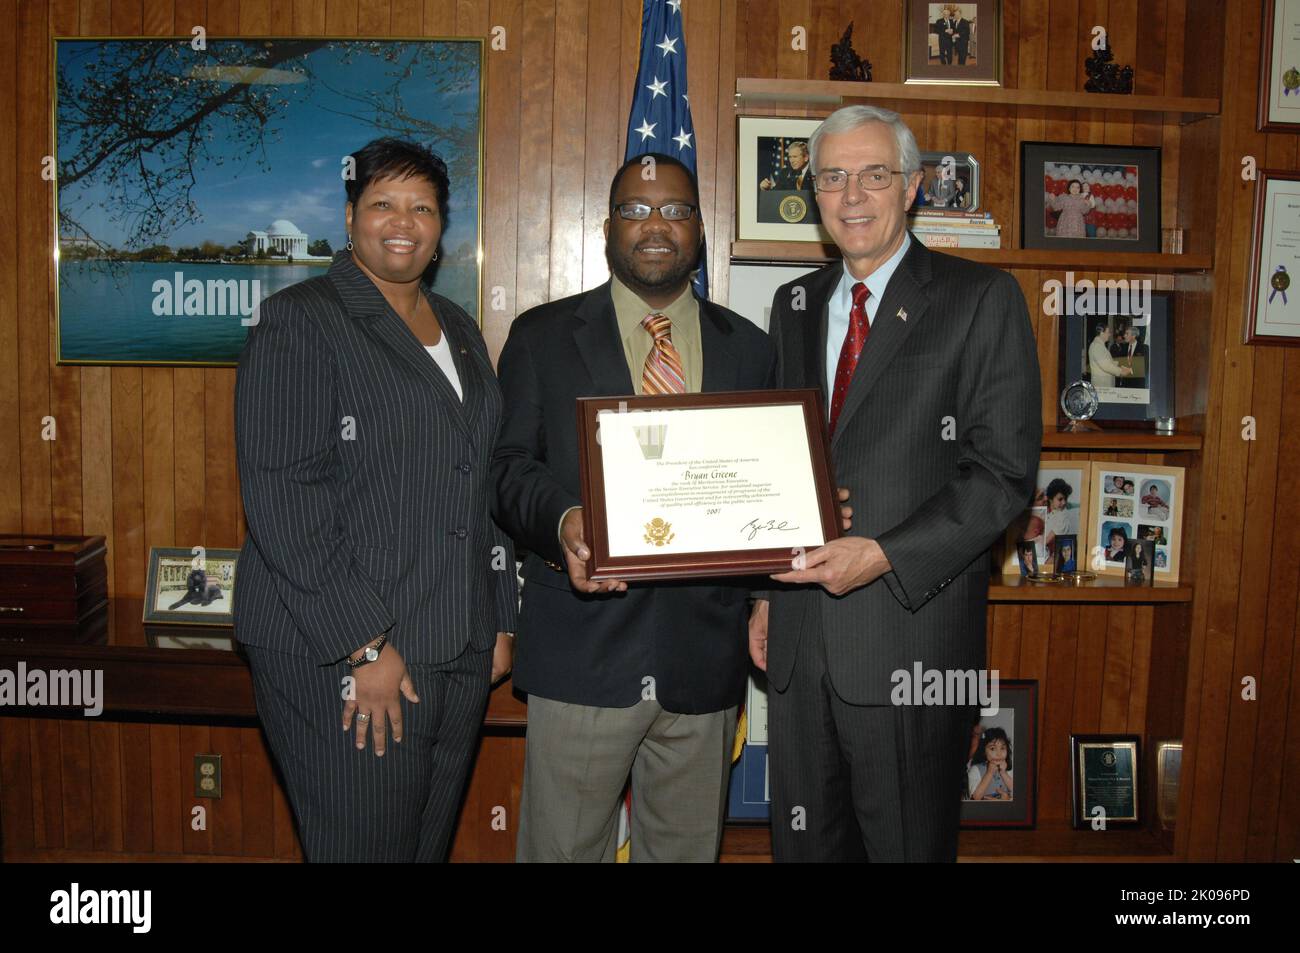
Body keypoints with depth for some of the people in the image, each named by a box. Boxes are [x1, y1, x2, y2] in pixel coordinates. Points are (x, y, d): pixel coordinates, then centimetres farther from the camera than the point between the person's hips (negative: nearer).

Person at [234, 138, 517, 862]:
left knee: (432, 843, 15)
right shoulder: (301, 320, -7)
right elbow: (283, 496, -15)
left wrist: (500, 619, 13)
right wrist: (364, 646, -18)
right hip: (342, 660, -6)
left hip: (459, 653, 7)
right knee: (363, 846, 1)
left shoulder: (459, 329, 15)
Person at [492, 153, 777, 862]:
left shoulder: (749, 348, 12)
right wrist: (560, 520, -21)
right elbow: (509, 464, -1)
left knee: (686, 847, 16)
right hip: (583, 647, -2)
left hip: (705, 651, 3)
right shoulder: (542, 336, 6)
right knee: (562, 846, 7)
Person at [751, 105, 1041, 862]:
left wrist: (884, 557, -19)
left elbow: (1005, 473, -10)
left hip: (913, 636, -5)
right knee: (805, 842, 16)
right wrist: (769, 591, 10)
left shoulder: (982, 299, -4)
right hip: (800, 634, 5)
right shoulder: (796, 304, 13)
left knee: (907, 846, 11)